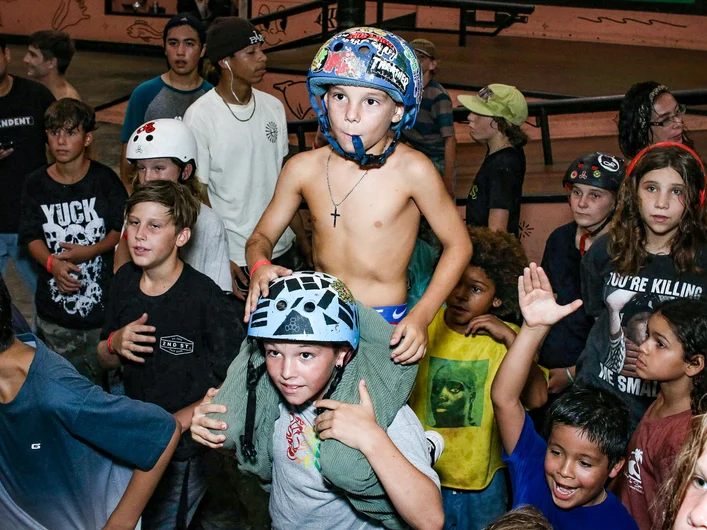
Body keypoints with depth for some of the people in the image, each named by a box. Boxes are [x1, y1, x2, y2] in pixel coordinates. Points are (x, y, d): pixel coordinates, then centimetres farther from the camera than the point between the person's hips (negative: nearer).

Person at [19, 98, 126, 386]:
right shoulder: (36, 184, 0)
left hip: (103, 299, -2)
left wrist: (90, 251, -19)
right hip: (55, 306, 2)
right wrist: (52, 263, -18)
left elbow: (121, 229, -2)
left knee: (104, 374, 6)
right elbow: (32, 237, 2)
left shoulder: (104, 179, -6)